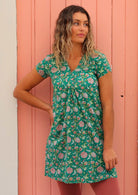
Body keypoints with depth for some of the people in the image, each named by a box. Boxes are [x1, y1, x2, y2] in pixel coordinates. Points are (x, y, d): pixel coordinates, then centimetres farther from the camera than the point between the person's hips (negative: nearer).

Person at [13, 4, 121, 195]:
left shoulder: (98, 60, -5)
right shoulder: (50, 62, 1)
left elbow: (107, 106, -7)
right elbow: (19, 90, 12)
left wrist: (108, 147, -9)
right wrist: (49, 108, 4)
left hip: (94, 143, -1)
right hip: (62, 142, 2)